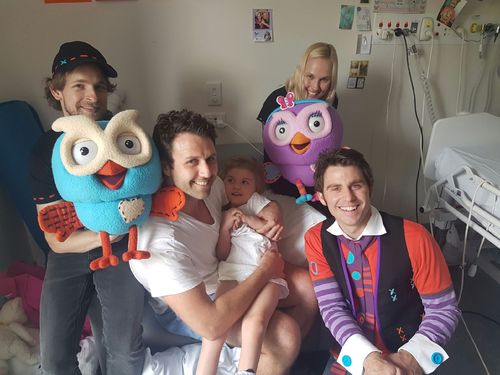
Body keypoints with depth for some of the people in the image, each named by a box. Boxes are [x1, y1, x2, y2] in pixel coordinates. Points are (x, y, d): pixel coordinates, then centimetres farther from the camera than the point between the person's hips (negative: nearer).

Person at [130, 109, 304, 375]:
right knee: (285, 334, -22)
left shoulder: (212, 184, -14)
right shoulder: (161, 239, -36)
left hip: (223, 276, 8)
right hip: (185, 307, -7)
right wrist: (265, 270, -25)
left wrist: (269, 218, -12)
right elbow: (210, 326, -38)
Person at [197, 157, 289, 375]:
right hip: (233, 272, 1)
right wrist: (226, 226, 1)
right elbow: (222, 255, 13)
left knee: (256, 318, -29)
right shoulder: (220, 214, 25)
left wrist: (248, 218, 3)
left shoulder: (257, 202, 23)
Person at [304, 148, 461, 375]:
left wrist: (410, 357, -21)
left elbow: (444, 309, -8)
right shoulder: (316, 240, -8)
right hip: (351, 356, 2)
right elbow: (331, 308, -13)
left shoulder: (414, 238, -16)